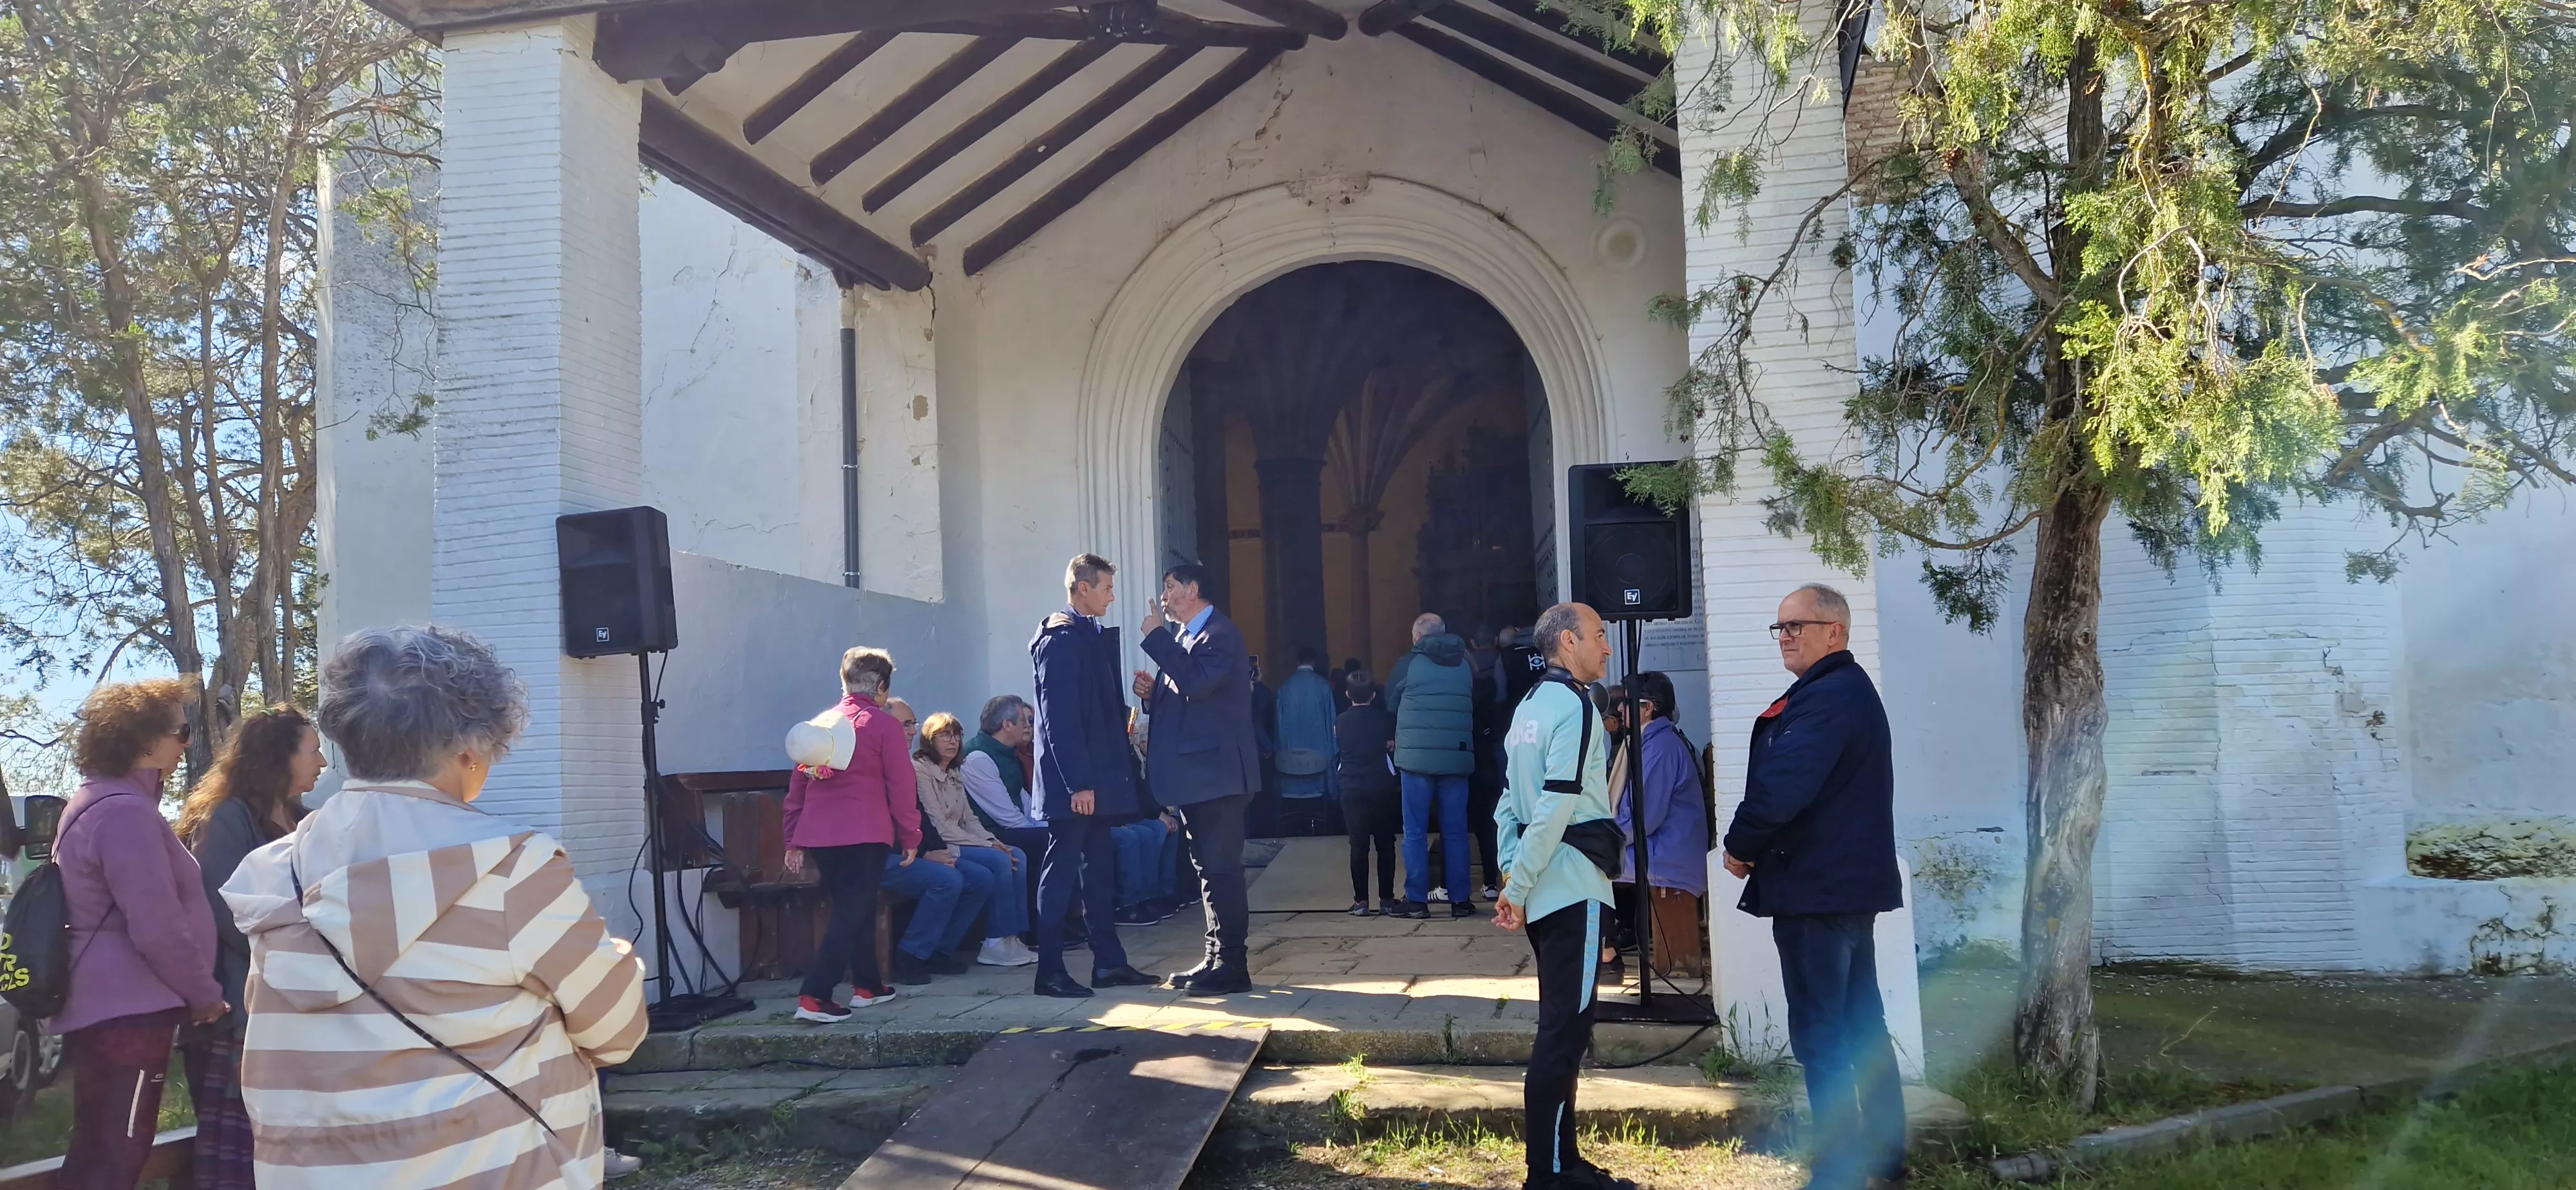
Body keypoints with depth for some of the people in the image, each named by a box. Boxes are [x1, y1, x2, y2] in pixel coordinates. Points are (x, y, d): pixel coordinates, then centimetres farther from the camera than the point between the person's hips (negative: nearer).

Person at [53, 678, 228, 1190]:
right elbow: (157, 928, -21)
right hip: (128, 1012, -10)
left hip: (103, 1008, 10)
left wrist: (192, 991, 24)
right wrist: (205, 994, -7)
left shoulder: (97, 804, 16)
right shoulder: (126, 812, -18)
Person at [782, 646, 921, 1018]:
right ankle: (813, 998, -14)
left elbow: (797, 785, 14)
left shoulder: (819, 724, 14)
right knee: (851, 915, -5)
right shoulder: (884, 725, -2)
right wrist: (911, 837, 4)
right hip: (864, 835, -6)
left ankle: (867, 986, 29)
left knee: (855, 910, 20)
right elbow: (900, 787, -4)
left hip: (817, 835, 6)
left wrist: (794, 840, 17)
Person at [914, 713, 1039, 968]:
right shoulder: (920, 770, -9)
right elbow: (939, 825, -16)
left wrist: (992, 841, -6)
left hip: (958, 842, 9)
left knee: (1018, 856, -12)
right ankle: (996, 944, -21)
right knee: (999, 860, -26)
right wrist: (988, 846, -17)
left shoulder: (954, 775, 20)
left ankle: (1014, 935, -14)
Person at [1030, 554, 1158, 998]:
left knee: (1100, 869, 12)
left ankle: (1109, 962, 18)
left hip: (1094, 778, 10)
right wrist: (1078, 783, -22)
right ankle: (1050, 972, 2)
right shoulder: (1061, 640, -14)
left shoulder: (1089, 636, 15)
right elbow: (1059, 718, -20)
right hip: (1074, 783, -10)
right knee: (1062, 871, -4)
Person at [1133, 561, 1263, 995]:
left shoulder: (1221, 634, -11)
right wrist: (1152, 691, 3)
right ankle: (1216, 959, 19)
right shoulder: (1182, 636, 18)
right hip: (1195, 773, 10)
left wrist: (1157, 637, -18)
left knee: (1221, 869, -7)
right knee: (1208, 869, 13)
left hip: (1217, 772, -10)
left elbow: (1196, 682, -26)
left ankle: (1232, 967, -3)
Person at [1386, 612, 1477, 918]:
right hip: (1457, 758, 3)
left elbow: (1389, 704, 7)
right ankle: (1460, 899, 8)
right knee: (1455, 830, 7)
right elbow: (1474, 707, 14)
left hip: (1416, 756, -3)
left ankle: (1416, 899, 0)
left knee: (1415, 831, 2)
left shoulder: (1409, 664, -1)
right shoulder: (1465, 666, 9)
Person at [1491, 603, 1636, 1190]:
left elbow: (1509, 804, 15)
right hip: (1573, 889, -9)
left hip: (1544, 892, 9)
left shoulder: (1529, 707, 14)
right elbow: (1555, 810, -20)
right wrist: (1518, 889, -16)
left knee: (1562, 1027, 14)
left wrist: (1512, 881, 13)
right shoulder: (1575, 708, -13)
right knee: (1565, 1031, -5)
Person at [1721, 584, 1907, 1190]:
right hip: (1852, 882, 11)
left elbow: (1780, 791, -26)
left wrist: (1740, 847, -9)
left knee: (1819, 1036, -5)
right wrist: (1758, 847, 8)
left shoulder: (1824, 697, -18)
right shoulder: (1852, 689, 16)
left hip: (1817, 889, -11)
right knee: (1862, 1025, 16)